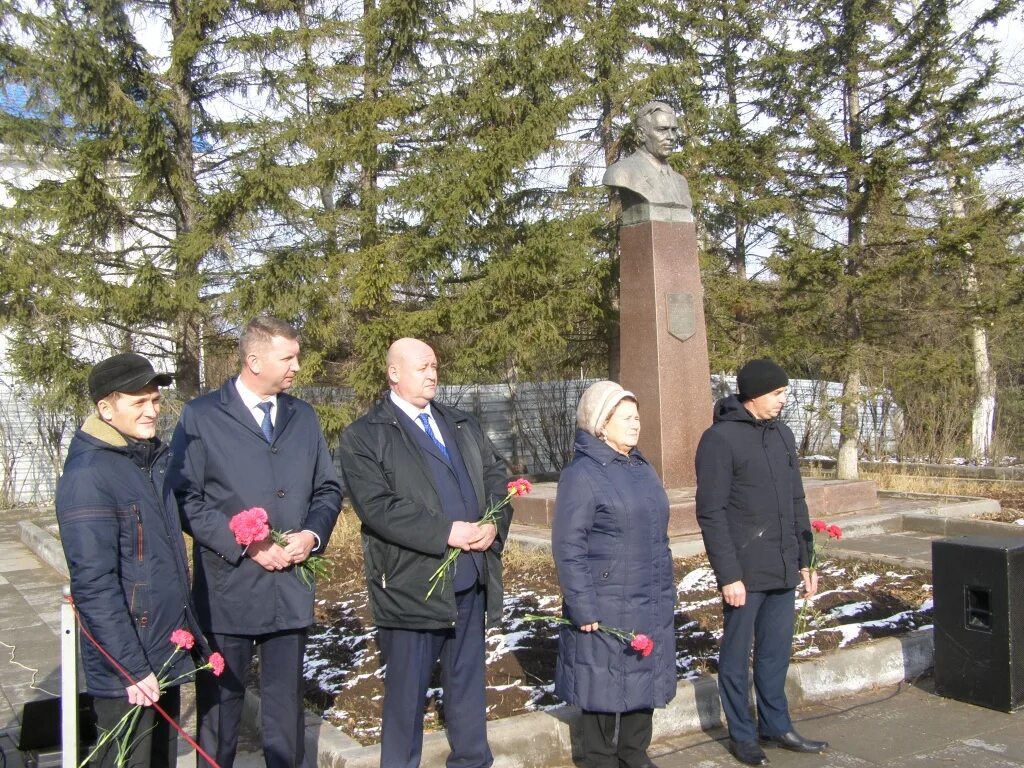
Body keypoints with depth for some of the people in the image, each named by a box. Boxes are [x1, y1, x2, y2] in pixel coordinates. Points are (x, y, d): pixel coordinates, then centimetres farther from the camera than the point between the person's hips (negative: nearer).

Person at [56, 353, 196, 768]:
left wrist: (185, 631, 12)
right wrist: (131, 666, -20)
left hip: (166, 655, 8)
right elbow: (93, 584, -20)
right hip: (127, 670, -8)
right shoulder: (88, 476, -18)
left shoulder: (155, 457, 6)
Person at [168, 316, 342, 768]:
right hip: (226, 590, -4)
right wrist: (245, 544, -17)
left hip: (290, 590, 4)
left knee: (287, 707, 15)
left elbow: (328, 489, 12)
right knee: (220, 706, 10)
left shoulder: (303, 417, 10)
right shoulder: (201, 417, -5)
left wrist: (312, 535, -6)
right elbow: (186, 498, -10)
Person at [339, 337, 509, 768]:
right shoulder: (363, 437, -5)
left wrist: (494, 524, -8)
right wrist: (446, 533, -20)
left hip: (471, 579, 6)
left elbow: (496, 476, 12)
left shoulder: (463, 425, 16)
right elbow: (377, 506, -16)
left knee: (467, 680, 17)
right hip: (411, 583, -5)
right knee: (407, 690, 6)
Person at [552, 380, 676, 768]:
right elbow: (568, 547, -15)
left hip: (651, 606, 7)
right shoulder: (582, 475, -13)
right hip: (606, 610, -7)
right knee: (606, 686, 6)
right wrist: (583, 608, -17)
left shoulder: (642, 469, 10)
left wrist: (666, 591, 17)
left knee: (643, 679, 15)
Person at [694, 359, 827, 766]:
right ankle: (742, 735, 20)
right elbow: (711, 513, -14)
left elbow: (796, 502, 16)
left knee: (776, 652, 15)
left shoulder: (782, 434, 10)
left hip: (783, 569, 6)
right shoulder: (720, 438, -12)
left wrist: (805, 559, 15)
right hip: (745, 573, -6)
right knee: (736, 655, 7)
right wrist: (728, 575, -17)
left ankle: (776, 726, 29)